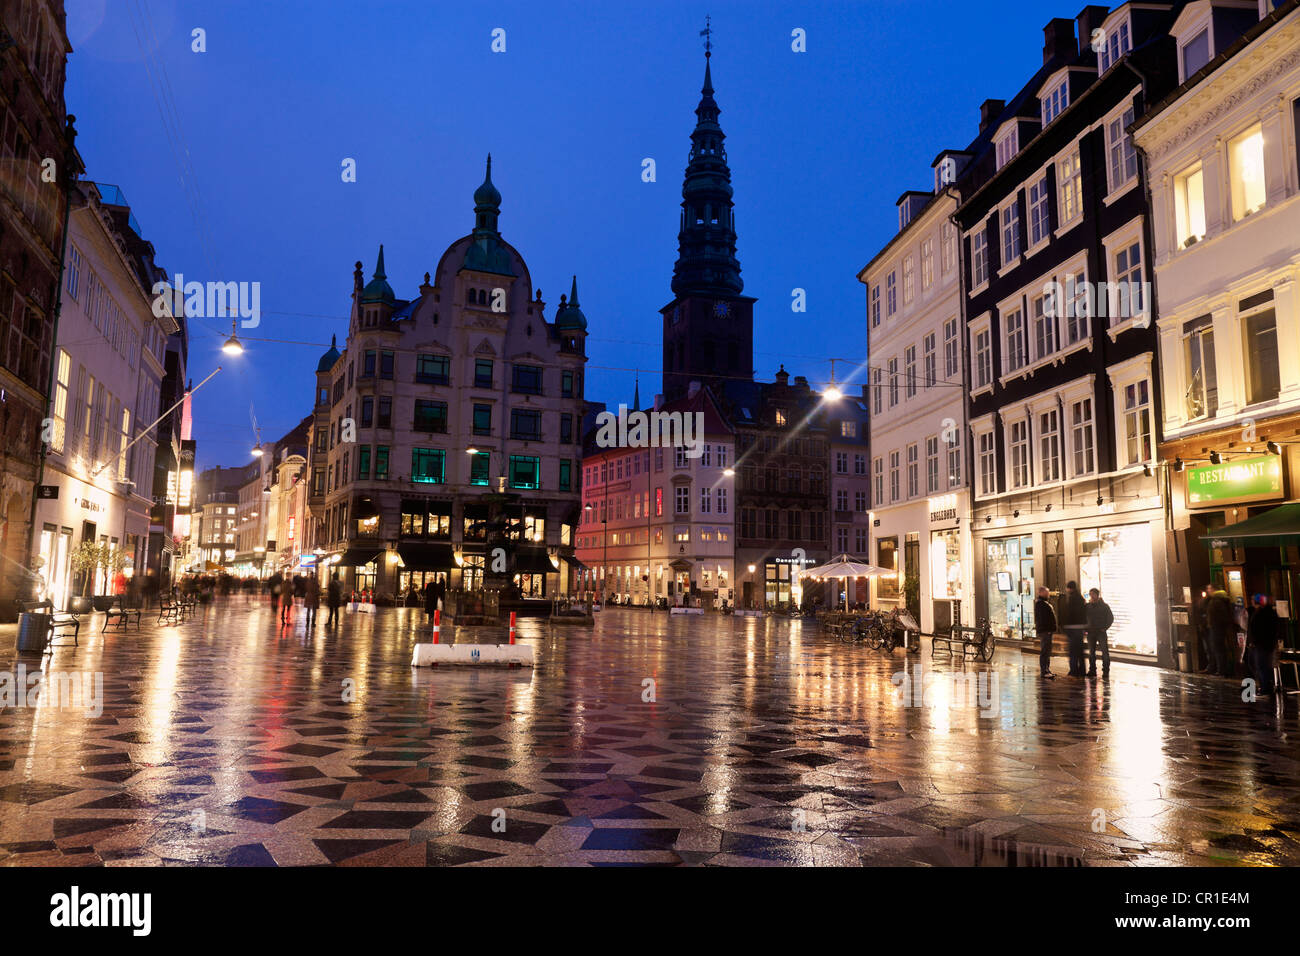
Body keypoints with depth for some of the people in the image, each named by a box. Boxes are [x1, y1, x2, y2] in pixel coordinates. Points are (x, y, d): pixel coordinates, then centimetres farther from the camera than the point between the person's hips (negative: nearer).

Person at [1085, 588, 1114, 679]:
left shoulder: (1104, 606, 2)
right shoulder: (1087, 606, 9)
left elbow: (1111, 618, 4)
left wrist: (1105, 628, -5)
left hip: (1101, 631, -3)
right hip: (1091, 632, 3)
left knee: (1105, 652, -8)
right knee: (1091, 652, 6)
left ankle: (1105, 672, -7)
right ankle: (1092, 671, 12)